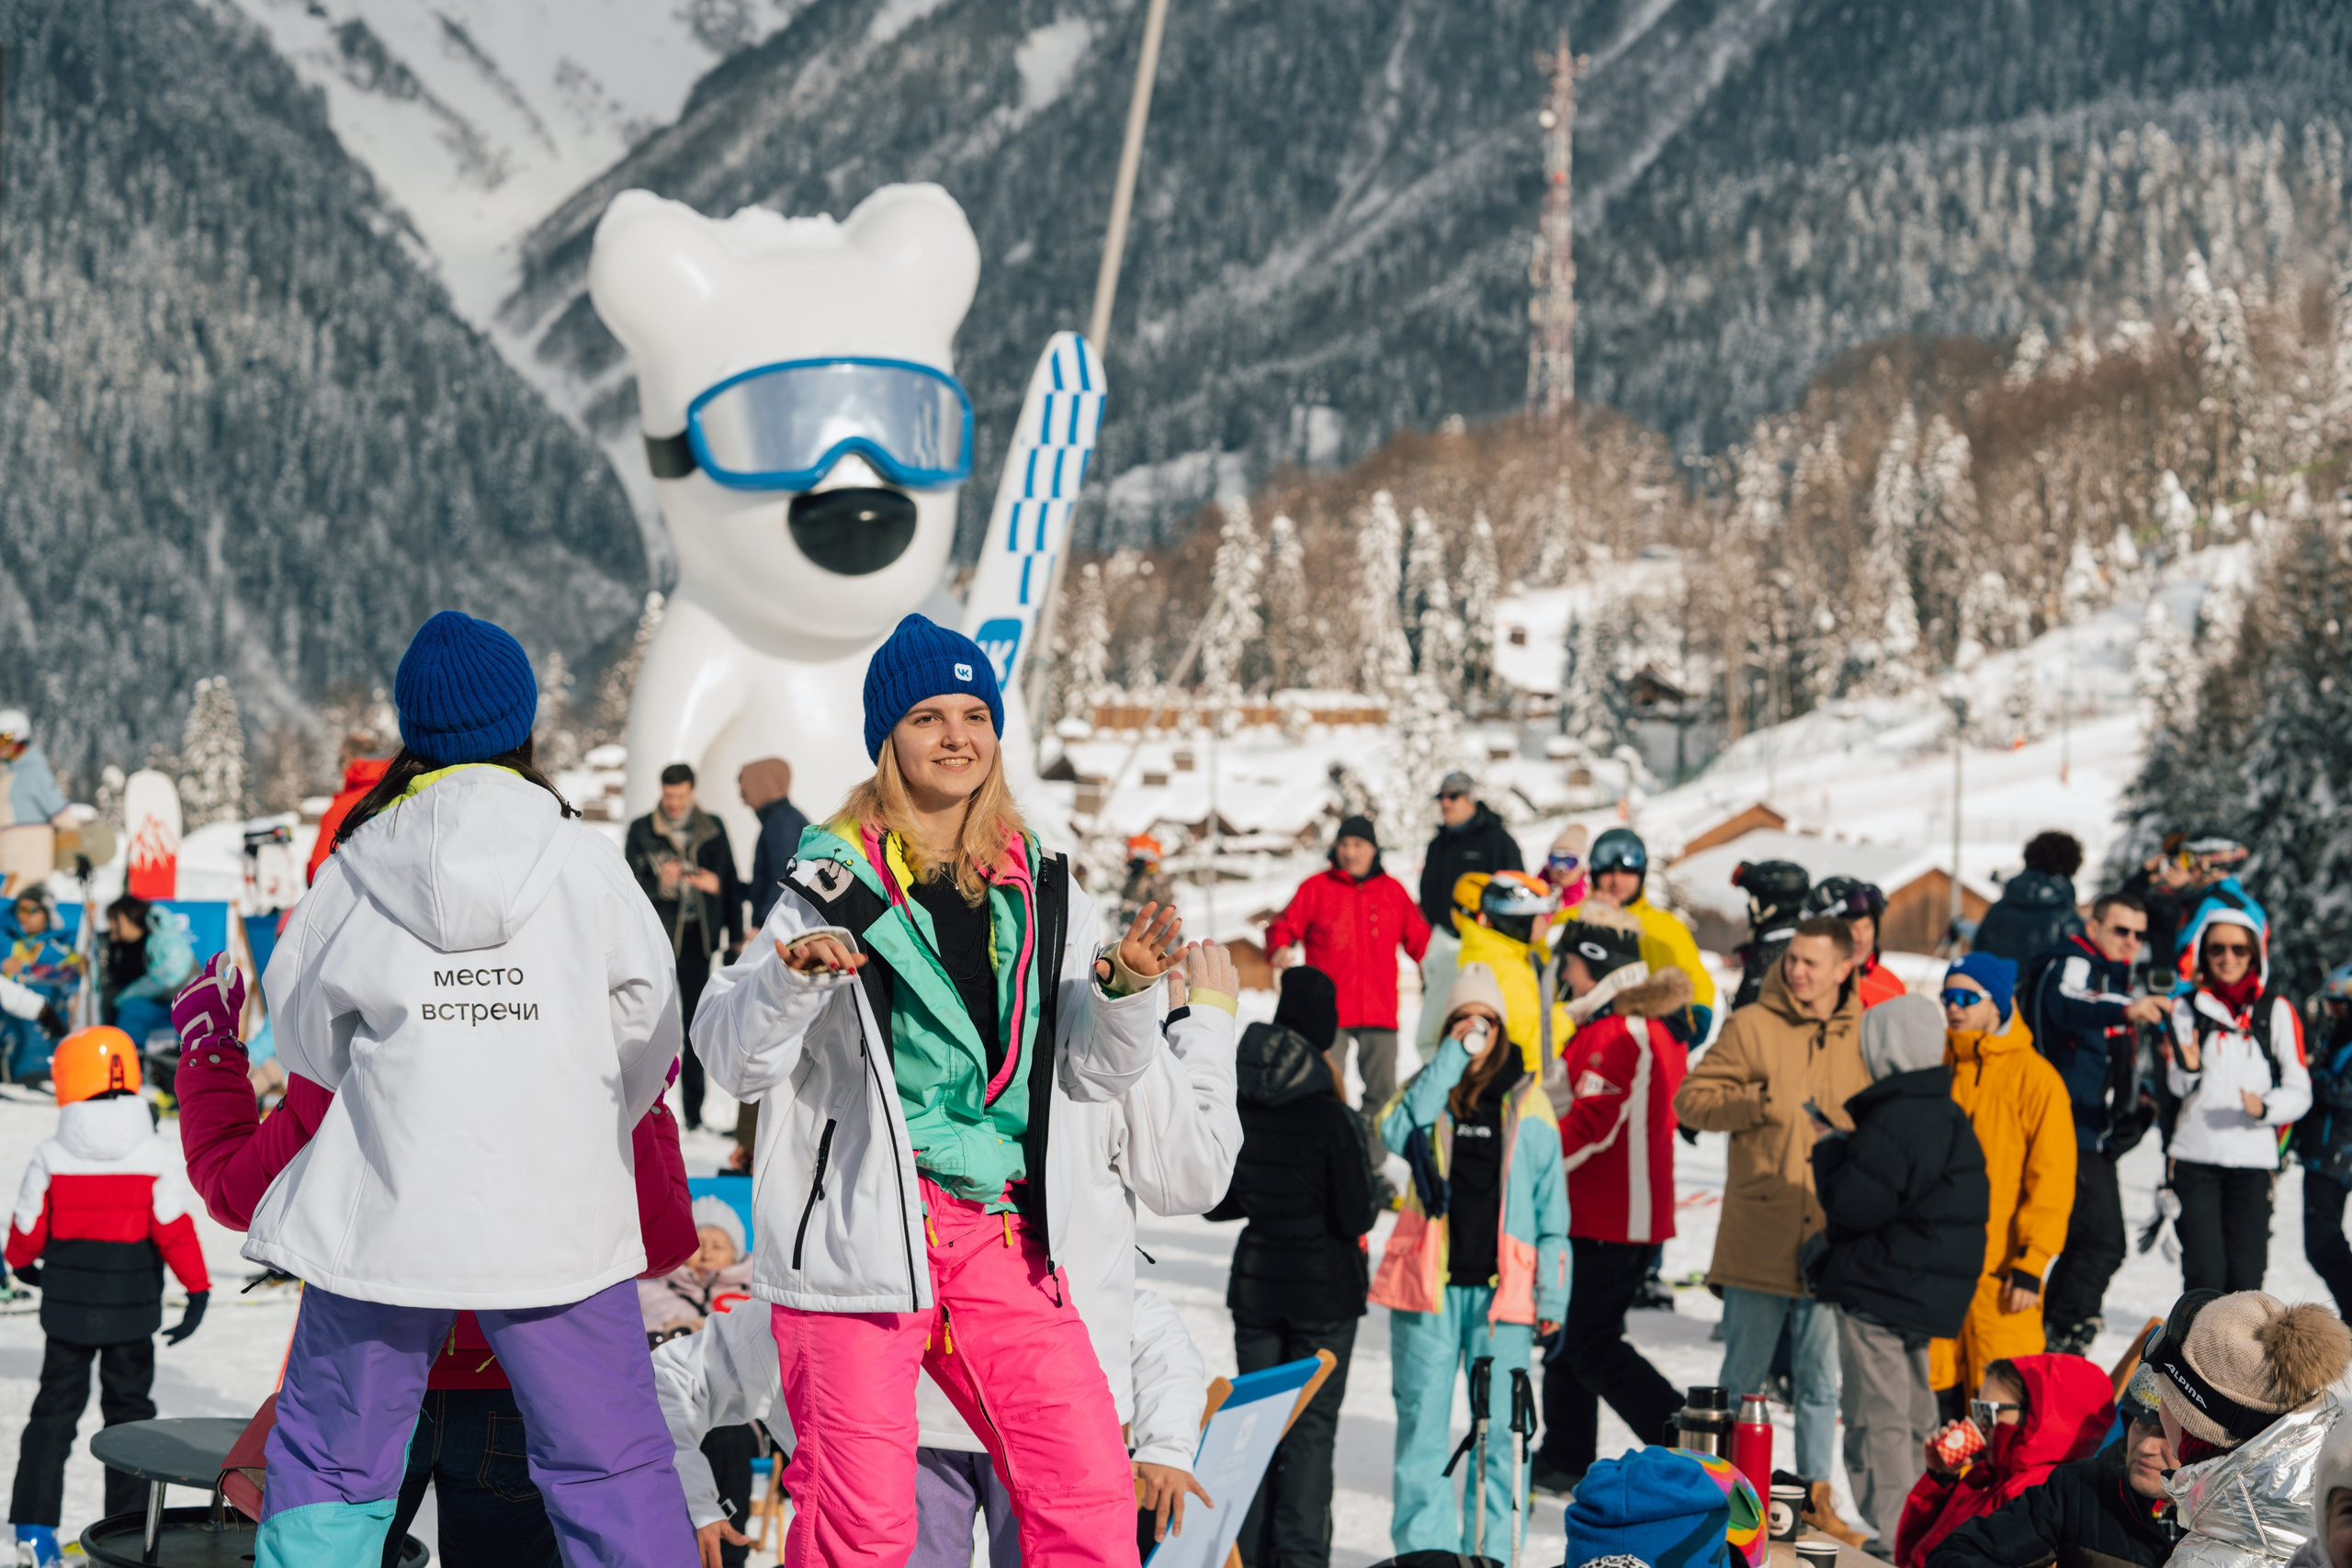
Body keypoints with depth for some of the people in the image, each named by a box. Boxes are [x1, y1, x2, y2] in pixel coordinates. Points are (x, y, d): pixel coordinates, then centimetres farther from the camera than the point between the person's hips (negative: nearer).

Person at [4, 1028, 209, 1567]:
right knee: (128, 1408, 12)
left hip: (67, 1306, 1)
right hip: (133, 1312, -1)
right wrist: (198, 1289, -7)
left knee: (56, 1407, 11)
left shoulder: (50, 1158, -8)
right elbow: (175, 1228, -13)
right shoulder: (154, 1156, -11)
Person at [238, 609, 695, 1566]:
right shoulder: (582, 859, -3)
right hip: (556, 1214, -1)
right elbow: (648, 1029, 4)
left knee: (329, 1463, 13)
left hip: (384, 1209, 1)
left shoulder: (356, 872, -1)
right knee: (613, 1466, 7)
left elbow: (306, 1035, 10)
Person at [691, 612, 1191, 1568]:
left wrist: (1128, 990, -6)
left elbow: (1095, 1072, 13)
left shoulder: (1041, 890, 11)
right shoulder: (837, 884, -2)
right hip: (858, 1236, -4)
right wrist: (789, 979, -25)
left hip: (1001, 1238, 4)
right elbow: (733, 1062, -6)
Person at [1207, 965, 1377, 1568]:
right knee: (1311, 1427, 3)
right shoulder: (1331, 1118, -18)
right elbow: (1355, 1217, -15)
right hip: (1324, 1289, -4)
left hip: (1255, 1284, 4)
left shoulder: (1236, 1111, -4)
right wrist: (1370, 1197, 5)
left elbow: (1216, 1203, 5)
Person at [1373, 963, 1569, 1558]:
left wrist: (1552, 1294, 1)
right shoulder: (1428, 1091, 9)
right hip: (1428, 1282, 1)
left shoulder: (1528, 1102, 7)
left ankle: (1491, 1552, 7)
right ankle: (1423, 1550, 9)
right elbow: (1398, 1132, -15)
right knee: (1422, 1422, 2)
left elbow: (1551, 1206, 8)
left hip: (1501, 1286, -1)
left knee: (1500, 1430, -1)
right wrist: (1452, 1057, -13)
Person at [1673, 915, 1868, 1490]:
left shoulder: (1865, 1036, 7)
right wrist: (1759, 1104, -16)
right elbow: (1691, 1098, -3)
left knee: (1822, 1381, 9)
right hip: (1757, 1241, -2)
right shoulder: (1752, 1026, -1)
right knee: (1744, 1378, 6)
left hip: (1831, 1242, 2)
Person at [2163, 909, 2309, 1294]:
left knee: (2245, 1278, -5)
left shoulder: (2277, 1011, 7)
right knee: (2205, 1276, -8)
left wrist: (2266, 1107, -16)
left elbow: (2299, 1091, 4)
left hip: (2253, 1161, 0)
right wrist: (2187, 1070, -17)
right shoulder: (2185, 1008, 8)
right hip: (2194, 1158, 0)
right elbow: (2177, 1088, 5)